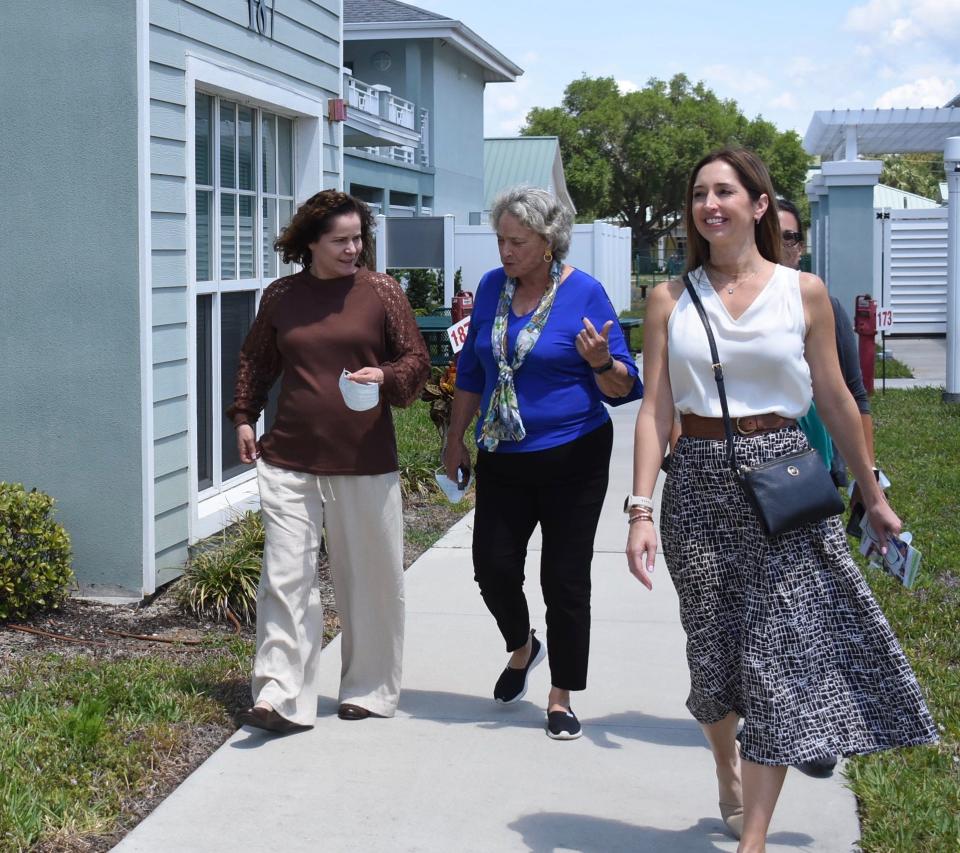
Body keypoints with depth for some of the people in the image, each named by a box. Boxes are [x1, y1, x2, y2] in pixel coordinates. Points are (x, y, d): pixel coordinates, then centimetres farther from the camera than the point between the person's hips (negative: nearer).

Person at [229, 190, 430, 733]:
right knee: (286, 577, -5)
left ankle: (370, 690, 24)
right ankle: (281, 699, -4)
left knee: (369, 578, 9)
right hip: (289, 460, 1)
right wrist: (244, 416, 13)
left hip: (365, 462, -1)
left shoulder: (382, 292, 0)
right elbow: (256, 360, 21)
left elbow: (418, 361, 3)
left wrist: (384, 376, -17)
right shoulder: (280, 296, 7)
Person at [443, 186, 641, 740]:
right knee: (493, 566, 1)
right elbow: (472, 369, 17)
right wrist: (456, 439, 16)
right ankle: (522, 648, 32)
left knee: (565, 579, 0)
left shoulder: (585, 293, -10)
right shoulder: (492, 287, 5)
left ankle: (561, 698, 13)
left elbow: (624, 386, -7)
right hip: (502, 459, 4)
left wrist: (601, 362, -29)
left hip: (572, 459, -4)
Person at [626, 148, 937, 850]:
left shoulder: (804, 292, 1)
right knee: (716, 652, 10)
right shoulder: (672, 299, 3)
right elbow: (655, 409, -2)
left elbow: (835, 401, 7)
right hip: (699, 483, 1)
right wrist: (641, 509, -10)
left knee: (779, 654, -6)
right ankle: (729, 776, 38)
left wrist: (873, 497, 11)